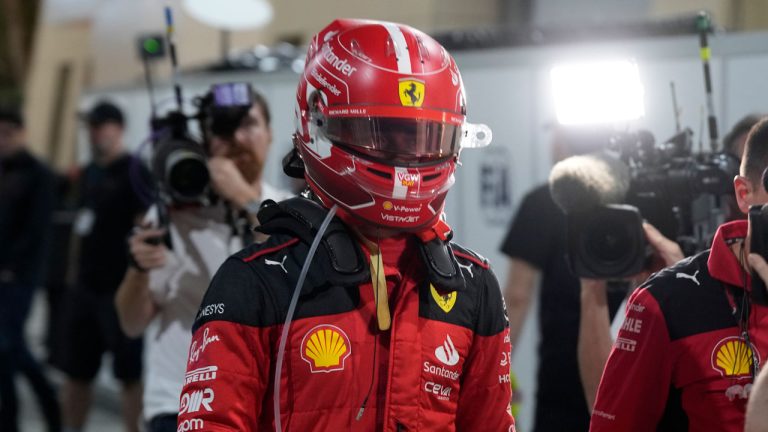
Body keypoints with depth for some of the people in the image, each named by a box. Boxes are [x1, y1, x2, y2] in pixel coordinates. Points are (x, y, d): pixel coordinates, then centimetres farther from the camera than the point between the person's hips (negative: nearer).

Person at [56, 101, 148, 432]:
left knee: (130, 372, -3)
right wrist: (77, 266, 17)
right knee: (75, 370, 12)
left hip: (120, 289, -8)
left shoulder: (134, 172, -9)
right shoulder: (89, 173, 15)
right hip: (85, 286, 8)